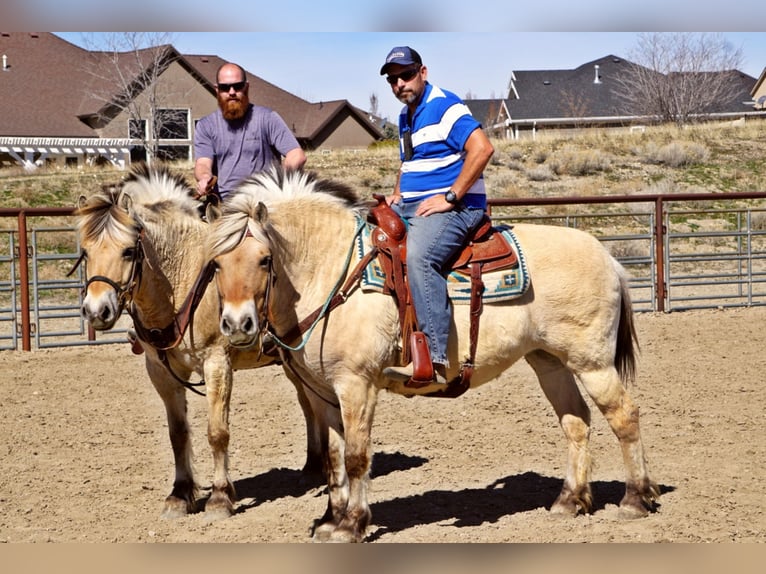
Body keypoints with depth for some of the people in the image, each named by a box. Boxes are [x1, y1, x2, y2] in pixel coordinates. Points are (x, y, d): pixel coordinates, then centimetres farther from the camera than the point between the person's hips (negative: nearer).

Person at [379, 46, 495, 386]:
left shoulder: (444, 106, -8)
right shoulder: (405, 117, 20)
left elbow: (482, 148, -21)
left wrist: (450, 197, -21)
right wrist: (397, 195, 16)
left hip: (454, 206, -10)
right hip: (410, 206, 10)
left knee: (419, 255, -36)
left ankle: (435, 360, -43)